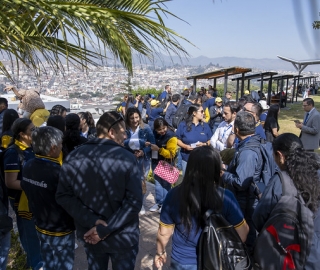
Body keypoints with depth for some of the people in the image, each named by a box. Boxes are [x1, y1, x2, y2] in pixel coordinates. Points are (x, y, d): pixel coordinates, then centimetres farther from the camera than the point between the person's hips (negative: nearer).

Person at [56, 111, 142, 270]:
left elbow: (63, 196, -9)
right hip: (123, 236, -3)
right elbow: (134, 202, -23)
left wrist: (93, 221, -13)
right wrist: (104, 230, -18)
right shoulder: (127, 159, -19)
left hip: (90, 235, 4)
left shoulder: (73, 158, -8)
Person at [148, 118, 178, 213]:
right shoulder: (154, 133, -3)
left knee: (166, 184, 3)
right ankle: (159, 203, 25)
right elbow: (150, 143, 18)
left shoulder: (171, 136, -19)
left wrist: (159, 149, -32)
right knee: (157, 182, 12)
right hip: (156, 162, 6)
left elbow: (171, 154, -23)